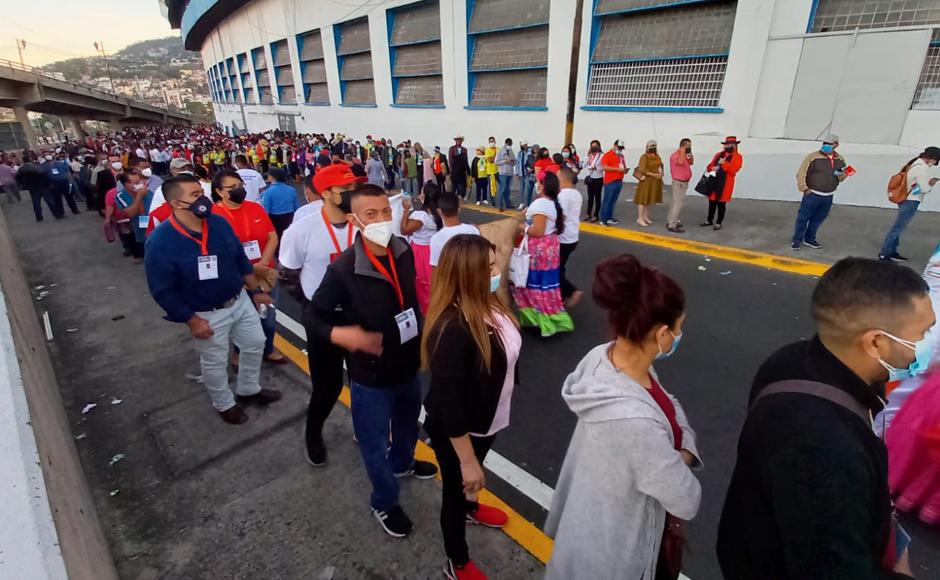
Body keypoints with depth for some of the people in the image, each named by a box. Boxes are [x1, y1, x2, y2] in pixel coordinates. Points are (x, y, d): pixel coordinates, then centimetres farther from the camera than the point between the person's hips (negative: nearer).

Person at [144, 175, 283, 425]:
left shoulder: (219, 223, -7)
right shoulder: (160, 241, -23)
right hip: (207, 314, -5)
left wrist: (255, 291, 9)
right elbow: (162, 290, -17)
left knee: (255, 344, 18)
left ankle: (249, 390, 43)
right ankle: (225, 404, 40)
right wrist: (191, 320, -17)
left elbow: (241, 259, 6)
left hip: (240, 301, 6)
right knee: (215, 363, 13)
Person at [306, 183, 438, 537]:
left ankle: (402, 463, 62)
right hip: (370, 373, -5)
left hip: (408, 363, 5)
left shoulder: (404, 251, -10)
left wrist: (422, 339, 6)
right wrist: (341, 334, -32)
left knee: (408, 422, 30)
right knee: (374, 441, 16)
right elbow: (315, 316, -13)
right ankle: (384, 503, 44)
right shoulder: (343, 268, -25)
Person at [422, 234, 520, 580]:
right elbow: (447, 402, -30)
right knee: (459, 487, 19)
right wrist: (466, 460, -22)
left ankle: (471, 507, 67)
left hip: (488, 420, 7)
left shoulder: (487, 304, -10)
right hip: (457, 432, -7)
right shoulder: (452, 329, -36)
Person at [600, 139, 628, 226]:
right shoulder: (607, 155, -6)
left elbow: (623, 166, 28)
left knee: (613, 201, 9)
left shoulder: (621, 156, 18)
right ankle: (603, 220, -3)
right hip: (610, 182, -7)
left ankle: (610, 217, 15)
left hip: (619, 181, 7)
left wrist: (625, 170, 4)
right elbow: (604, 167, -17)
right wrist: (617, 169, -19)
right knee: (607, 200, -5)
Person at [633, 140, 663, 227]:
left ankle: (645, 216, 20)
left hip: (655, 181, 7)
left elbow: (660, 166, 15)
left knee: (650, 199, 12)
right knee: (643, 199, -5)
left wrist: (661, 173, -7)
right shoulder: (644, 157, -11)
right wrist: (654, 175, -20)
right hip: (647, 180, -7)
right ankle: (640, 219, -3)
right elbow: (643, 170, -18)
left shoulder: (657, 156, 10)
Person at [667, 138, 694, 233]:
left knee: (675, 203, 13)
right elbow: (680, 162, -36)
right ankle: (672, 225, -14)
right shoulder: (675, 155, -16)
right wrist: (683, 151, -25)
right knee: (678, 203, -13)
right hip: (679, 183, -11)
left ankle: (670, 222, 20)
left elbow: (691, 162, 24)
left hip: (683, 183, 11)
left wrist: (690, 153, 12)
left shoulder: (683, 155, 16)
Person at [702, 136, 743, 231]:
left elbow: (733, 169, -16)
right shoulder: (718, 154, 14)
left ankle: (719, 223, 9)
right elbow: (710, 165, 14)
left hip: (725, 183, -5)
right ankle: (709, 221, 23)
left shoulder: (737, 157, -3)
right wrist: (712, 168, -9)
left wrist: (723, 163, -18)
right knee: (712, 202, 11)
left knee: (721, 203, 0)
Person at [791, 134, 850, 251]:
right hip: (812, 194, -5)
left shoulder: (840, 160, 8)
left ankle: (809, 239, 28)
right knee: (803, 218, -2)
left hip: (828, 197, 5)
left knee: (818, 219, 14)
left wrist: (841, 175, -7)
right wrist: (804, 189, -13)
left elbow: (842, 178, 16)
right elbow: (801, 173, -10)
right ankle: (797, 240, 8)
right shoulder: (813, 157, -10)